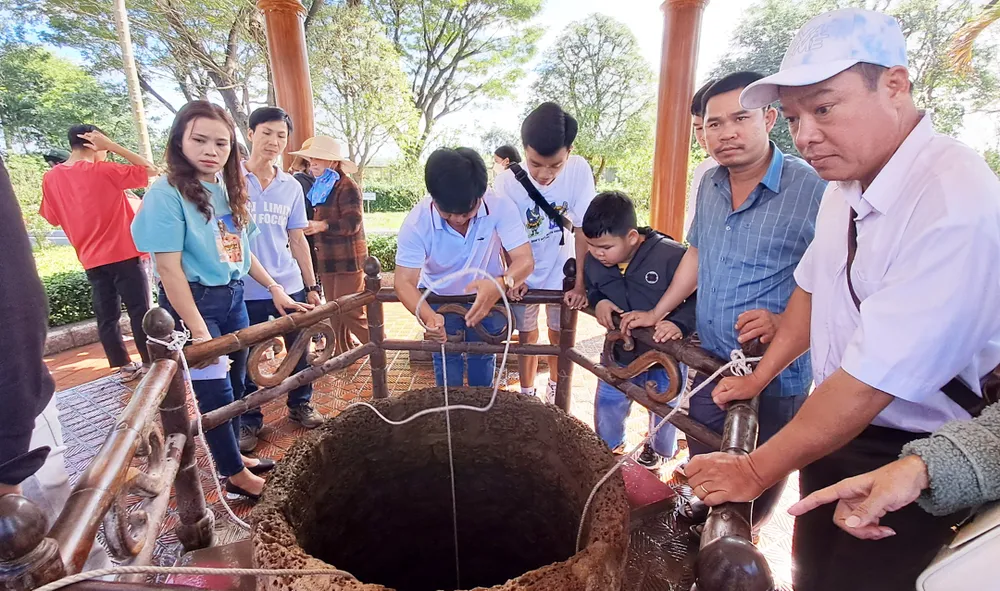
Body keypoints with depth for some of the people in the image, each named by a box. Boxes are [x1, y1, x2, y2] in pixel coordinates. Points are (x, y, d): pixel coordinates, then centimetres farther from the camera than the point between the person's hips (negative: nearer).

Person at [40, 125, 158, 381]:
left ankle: (124, 366, 15)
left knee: (106, 316, 9)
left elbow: (53, 218, 14)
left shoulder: (51, 179, 6)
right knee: (140, 311, 1)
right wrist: (112, 146, -7)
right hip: (123, 254, -5)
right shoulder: (103, 171, -11)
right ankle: (151, 362, 5)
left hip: (92, 259, 6)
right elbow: (150, 169, -7)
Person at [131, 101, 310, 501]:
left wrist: (274, 288, 9)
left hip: (233, 298, 7)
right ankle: (236, 475, 22)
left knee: (234, 385, 17)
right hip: (196, 302, -7)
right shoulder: (167, 193, -15)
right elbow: (169, 267, -18)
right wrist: (198, 331, -21)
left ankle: (233, 456, 38)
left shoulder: (228, 190, 6)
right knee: (215, 392, 4)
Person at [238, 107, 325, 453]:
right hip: (245, 290, -3)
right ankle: (249, 420, 28)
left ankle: (300, 405, 33)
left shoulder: (291, 187, 7)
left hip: (290, 286, 3)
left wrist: (311, 286, 10)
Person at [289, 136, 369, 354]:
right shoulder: (319, 187, 16)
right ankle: (343, 353, 24)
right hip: (328, 260, 9)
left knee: (350, 313, -8)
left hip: (347, 260, -9)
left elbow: (353, 223, -20)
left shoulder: (346, 186, -11)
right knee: (336, 312, 13)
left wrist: (323, 225, -26)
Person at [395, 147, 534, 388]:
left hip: (487, 295, 1)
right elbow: (405, 281, -32)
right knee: (445, 357, 11)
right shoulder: (417, 222, -32)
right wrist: (427, 316, -53)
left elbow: (524, 259, -36)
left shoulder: (500, 207, -32)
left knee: (483, 356, 17)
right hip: (439, 297, 0)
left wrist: (502, 284, -59)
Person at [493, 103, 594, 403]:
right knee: (527, 336, 12)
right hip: (524, 275, 0)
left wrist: (580, 282, -16)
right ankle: (527, 394, 33)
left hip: (562, 272, 1)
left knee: (559, 334, 15)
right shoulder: (506, 183, -23)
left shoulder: (579, 170, -22)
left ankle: (555, 389, 40)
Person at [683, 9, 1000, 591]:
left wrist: (756, 471, -21)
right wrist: (760, 378, 13)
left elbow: (871, 381, -29)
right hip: (833, 424, 7)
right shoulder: (849, 181, -2)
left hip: (906, 459, -7)